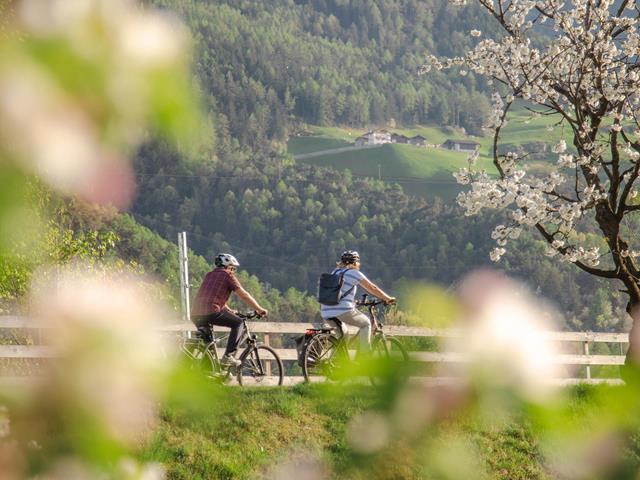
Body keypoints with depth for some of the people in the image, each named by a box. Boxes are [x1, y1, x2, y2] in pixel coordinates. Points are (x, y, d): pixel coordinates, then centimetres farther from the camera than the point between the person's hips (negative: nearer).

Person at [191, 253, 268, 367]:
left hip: (195, 316, 7)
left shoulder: (209, 275, 27)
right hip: (211, 312, -7)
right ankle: (228, 356, 0)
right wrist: (259, 309, 16)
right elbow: (244, 295, 6)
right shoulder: (227, 275, 7)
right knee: (238, 323, 11)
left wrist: (229, 311, 50)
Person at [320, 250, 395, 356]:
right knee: (365, 323, 17)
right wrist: (388, 299, 18)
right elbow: (372, 288, 7)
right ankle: (364, 356, 11)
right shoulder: (354, 273, 3)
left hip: (326, 313, 6)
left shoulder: (335, 272, 22)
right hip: (343, 311, -6)